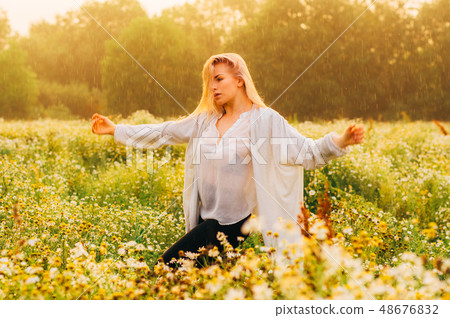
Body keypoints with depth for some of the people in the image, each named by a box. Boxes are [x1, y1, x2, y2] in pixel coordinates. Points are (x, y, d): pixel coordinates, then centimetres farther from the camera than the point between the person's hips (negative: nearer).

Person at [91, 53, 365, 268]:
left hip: (232, 223, -6)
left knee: (168, 266, -12)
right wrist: (115, 130, 18)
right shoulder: (206, 120, 10)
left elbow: (310, 153, -14)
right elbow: (163, 133, 17)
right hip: (206, 219, 6)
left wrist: (341, 141, -32)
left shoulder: (265, 120, -8)